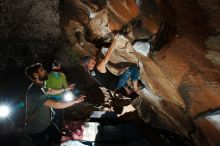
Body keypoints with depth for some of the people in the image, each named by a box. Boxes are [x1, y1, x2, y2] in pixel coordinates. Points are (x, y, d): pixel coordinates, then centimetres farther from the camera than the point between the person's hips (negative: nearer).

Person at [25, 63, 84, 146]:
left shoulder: (38, 87, 2)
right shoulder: (35, 91, -33)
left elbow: (50, 91, 23)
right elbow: (56, 105, -35)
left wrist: (65, 89, 21)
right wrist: (75, 101, -25)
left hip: (45, 123, 9)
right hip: (37, 129, -9)